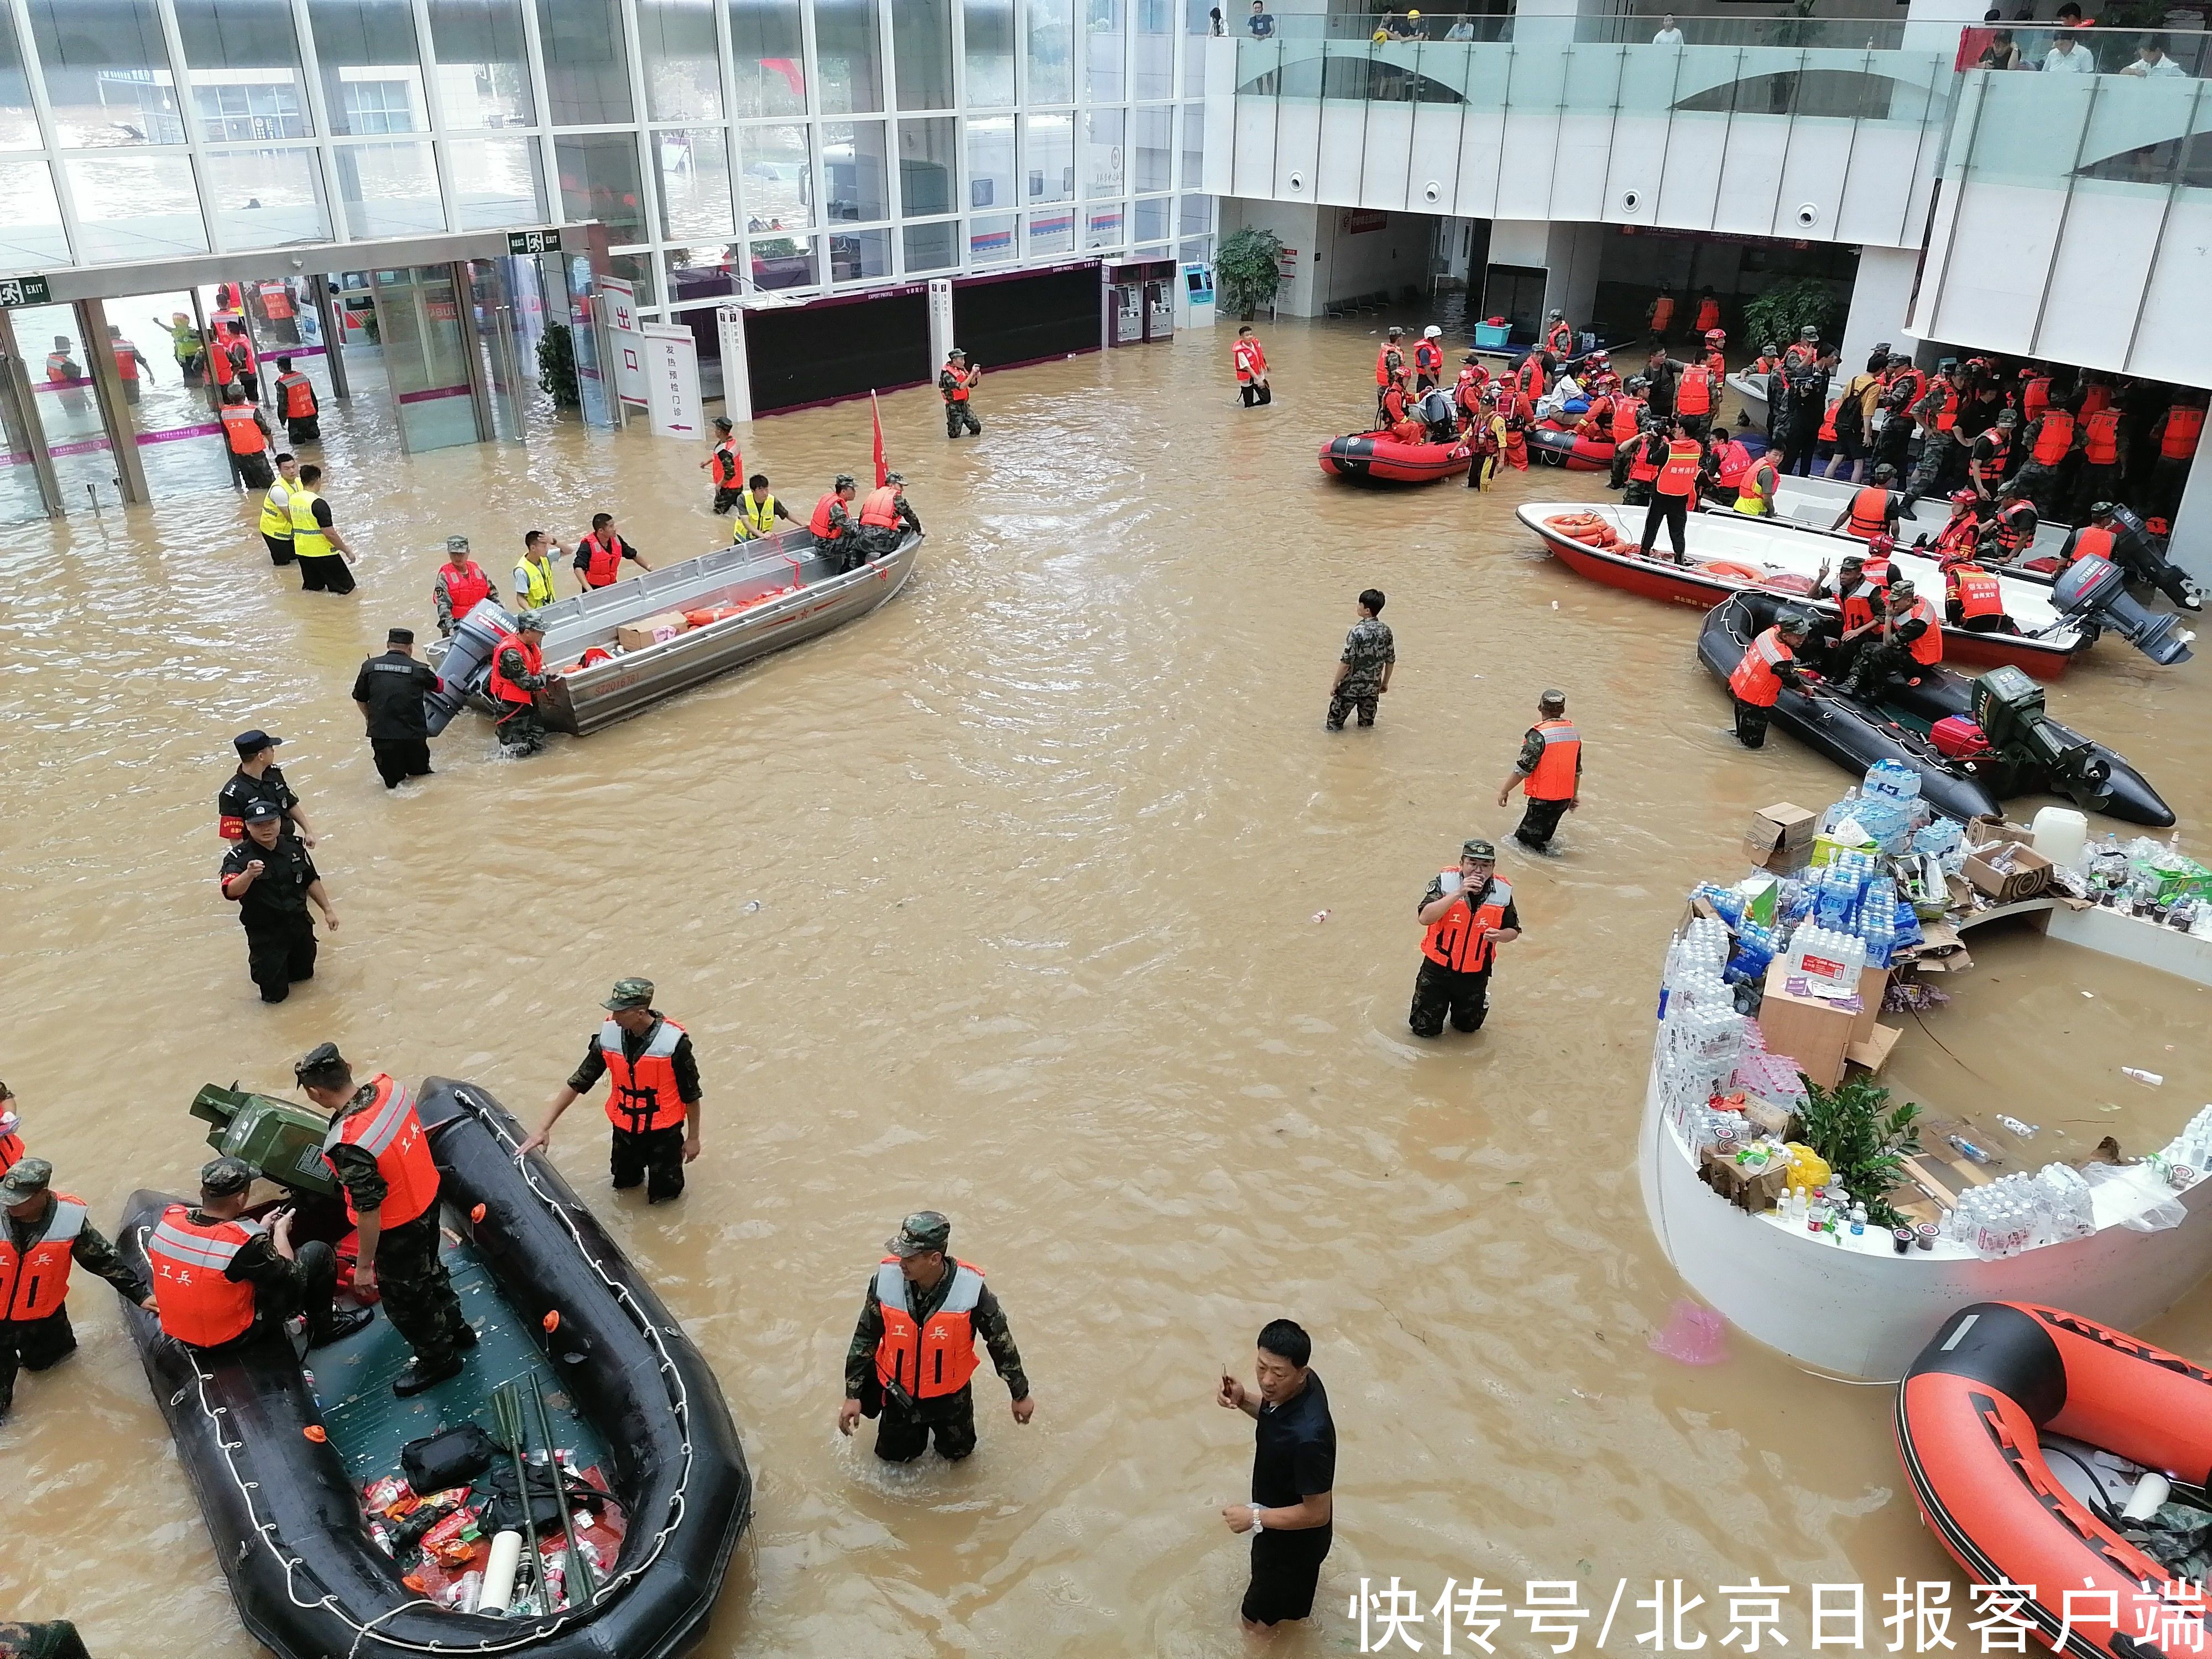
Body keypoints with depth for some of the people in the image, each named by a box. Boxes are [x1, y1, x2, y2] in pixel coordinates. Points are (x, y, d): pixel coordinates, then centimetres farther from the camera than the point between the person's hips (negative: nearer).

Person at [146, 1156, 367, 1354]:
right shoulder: (244, 1241, -31)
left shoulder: (168, 1220, -14)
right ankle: (324, 1327, 22)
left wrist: (262, 1230, 10)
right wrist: (281, 1230, 3)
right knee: (318, 1253, 0)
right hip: (233, 1337, -6)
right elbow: (289, 1276, -12)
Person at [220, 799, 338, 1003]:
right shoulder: (238, 858, -20)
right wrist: (249, 874, -58)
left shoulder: (294, 846, -5)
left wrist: (328, 909, 11)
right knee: (275, 994, 2)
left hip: (300, 925, 5)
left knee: (304, 975, 20)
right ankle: (259, 963, 32)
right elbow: (231, 892, -39)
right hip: (265, 932, -4)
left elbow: (311, 881, 10)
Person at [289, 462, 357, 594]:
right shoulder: (318, 503, -21)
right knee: (347, 588, 3)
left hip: (301, 552, 8)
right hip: (323, 554, -8)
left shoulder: (293, 499, 2)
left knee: (313, 588, 21)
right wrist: (347, 551, -10)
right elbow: (330, 534, -22)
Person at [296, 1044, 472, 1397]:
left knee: (403, 1297, 19)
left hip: (398, 1228, -7)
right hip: (428, 1200, 7)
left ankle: (437, 1358, 41)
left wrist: (364, 1265, -14)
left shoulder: (349, 1146, -38)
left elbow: (368, 1211, -28)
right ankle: (455, 1328, 53)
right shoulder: (389, 1087, -17)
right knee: (429, 1270, 31)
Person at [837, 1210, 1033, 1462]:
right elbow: (864, 1339, -9)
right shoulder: (886, 1280, -25)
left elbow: (1001, 1341, -14)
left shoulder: (970, 1289, -30)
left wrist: (1020, 1395, -3)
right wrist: (853, 1396, -5)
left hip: (951, 1398, -1)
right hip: (899, 1394, 1)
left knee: (956, 1456, 21)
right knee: (893, 1458, 19)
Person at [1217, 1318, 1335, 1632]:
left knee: (1257, 1616, 20)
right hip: (1281, 1507, 8)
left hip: (1294, 1537, -8)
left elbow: (1318, 1512, -32)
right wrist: (1243, 1400, -14)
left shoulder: (1308, 1436, -44)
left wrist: (1255, 1518, -26)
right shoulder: (1293, 1388, -19)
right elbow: (1272, 1413, 4)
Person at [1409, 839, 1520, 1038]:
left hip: (1475, 975, 2)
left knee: (1468, 1026, 20)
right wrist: (1459, 893, -36)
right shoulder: (1445, 882, -18)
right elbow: (1425, 918, -30)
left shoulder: (1502, 892, -9)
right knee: (1425, 1029, 8)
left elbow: (1514, 930, 3)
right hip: (1438, 969, -2)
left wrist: (1499, 936, -21)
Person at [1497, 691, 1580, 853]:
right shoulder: (1574, 732, 7)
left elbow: (1524, 768, -17)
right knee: (1544, 838, 21)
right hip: (1565, 798, 8)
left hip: (1544, 799, -8)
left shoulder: (1539, 734, -17)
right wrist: (1575, 795, 29)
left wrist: (1504, 790, -6)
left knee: (1524, 841, -3)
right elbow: (1577, 770, 16)